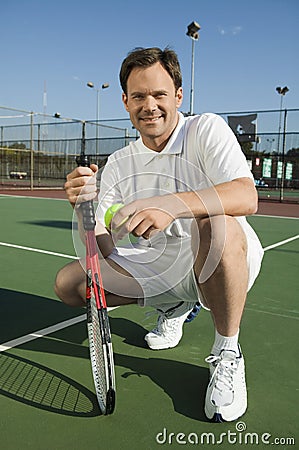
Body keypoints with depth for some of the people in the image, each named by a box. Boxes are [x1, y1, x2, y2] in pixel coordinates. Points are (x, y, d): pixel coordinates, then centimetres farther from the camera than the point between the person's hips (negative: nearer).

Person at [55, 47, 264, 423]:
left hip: (225, 264, -5)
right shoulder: (119, 163, 3)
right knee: (68, 282, -3)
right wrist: (84, 208, -23)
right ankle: (174, 308, 17)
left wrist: (172, 204, -44)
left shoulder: (207, 130, -9)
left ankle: (227, 355, -13)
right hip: (160, 269, 5)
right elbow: (104, 252, -2)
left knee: (216, 225, -38)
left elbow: (247, 197, -28)